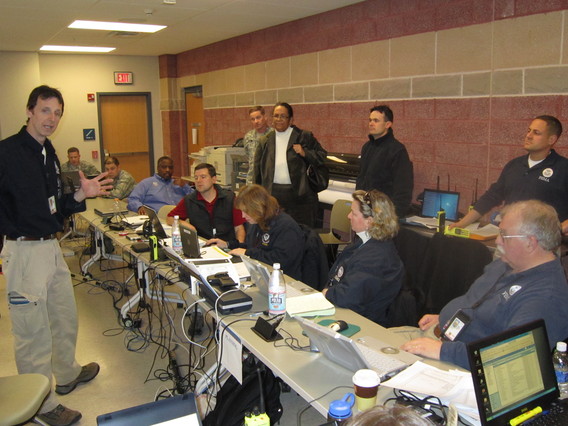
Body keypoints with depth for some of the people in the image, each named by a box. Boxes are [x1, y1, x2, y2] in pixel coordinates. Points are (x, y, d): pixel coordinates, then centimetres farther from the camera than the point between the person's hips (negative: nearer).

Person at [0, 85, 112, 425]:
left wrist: (82, 195, 1)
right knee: (33, 331, 4)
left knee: (66, 317, 22)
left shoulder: (50, 154, 10)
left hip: (52, 247, 9)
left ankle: (67, 374, 44)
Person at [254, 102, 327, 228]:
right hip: (273, 195, 3)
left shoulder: (304, 137, 3)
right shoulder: (265, 141, 12)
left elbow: (322, 156, 3)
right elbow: (258, 172, 16)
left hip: (300, 194, -2)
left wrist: (305, 153, -12)